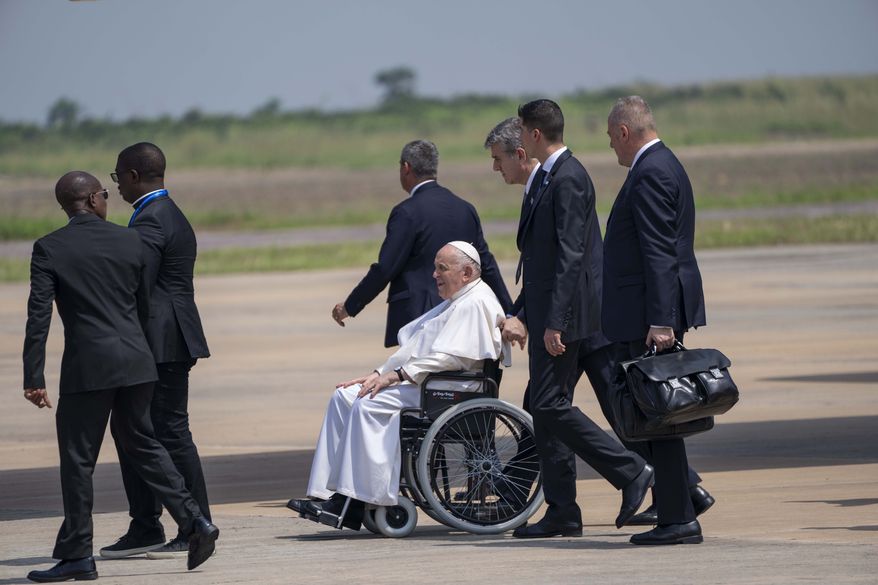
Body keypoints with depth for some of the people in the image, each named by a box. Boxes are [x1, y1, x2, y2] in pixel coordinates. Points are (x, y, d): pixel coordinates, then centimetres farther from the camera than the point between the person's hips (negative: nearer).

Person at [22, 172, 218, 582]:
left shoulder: (49, 249, -5)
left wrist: (33, 379, -10)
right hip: (135, 363, 4)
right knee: (141, 445, 18)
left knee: (77, 460, 3)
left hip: (87, 367, -4)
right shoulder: (129, 242, 7)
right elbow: (144, 306, 13)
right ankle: (194, 522, 9)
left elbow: (38, 316, -10)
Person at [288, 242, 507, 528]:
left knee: (370, 404, -27)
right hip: (420, 385, 11)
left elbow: (450, 358, -21)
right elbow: (412, 347, 23)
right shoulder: (453, 303, 25)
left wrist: (396, 375, -20)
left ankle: (355, 503, -27)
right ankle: (327, 493, -11)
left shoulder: (475, 304, -10)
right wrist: (379, 374, 9)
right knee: (344, 397, -2)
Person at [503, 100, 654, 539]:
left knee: (550, 405, -13)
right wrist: (520, 314, 22)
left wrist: (554, 322, -24)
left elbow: (570, 255, -21)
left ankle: (630, 473, -9)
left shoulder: (568, 180, -14)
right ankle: (562, 513, 11)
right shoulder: (552, 178, 17)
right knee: (545, 408, 9)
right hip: (547, 315, 10)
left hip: (565, 315, -10)